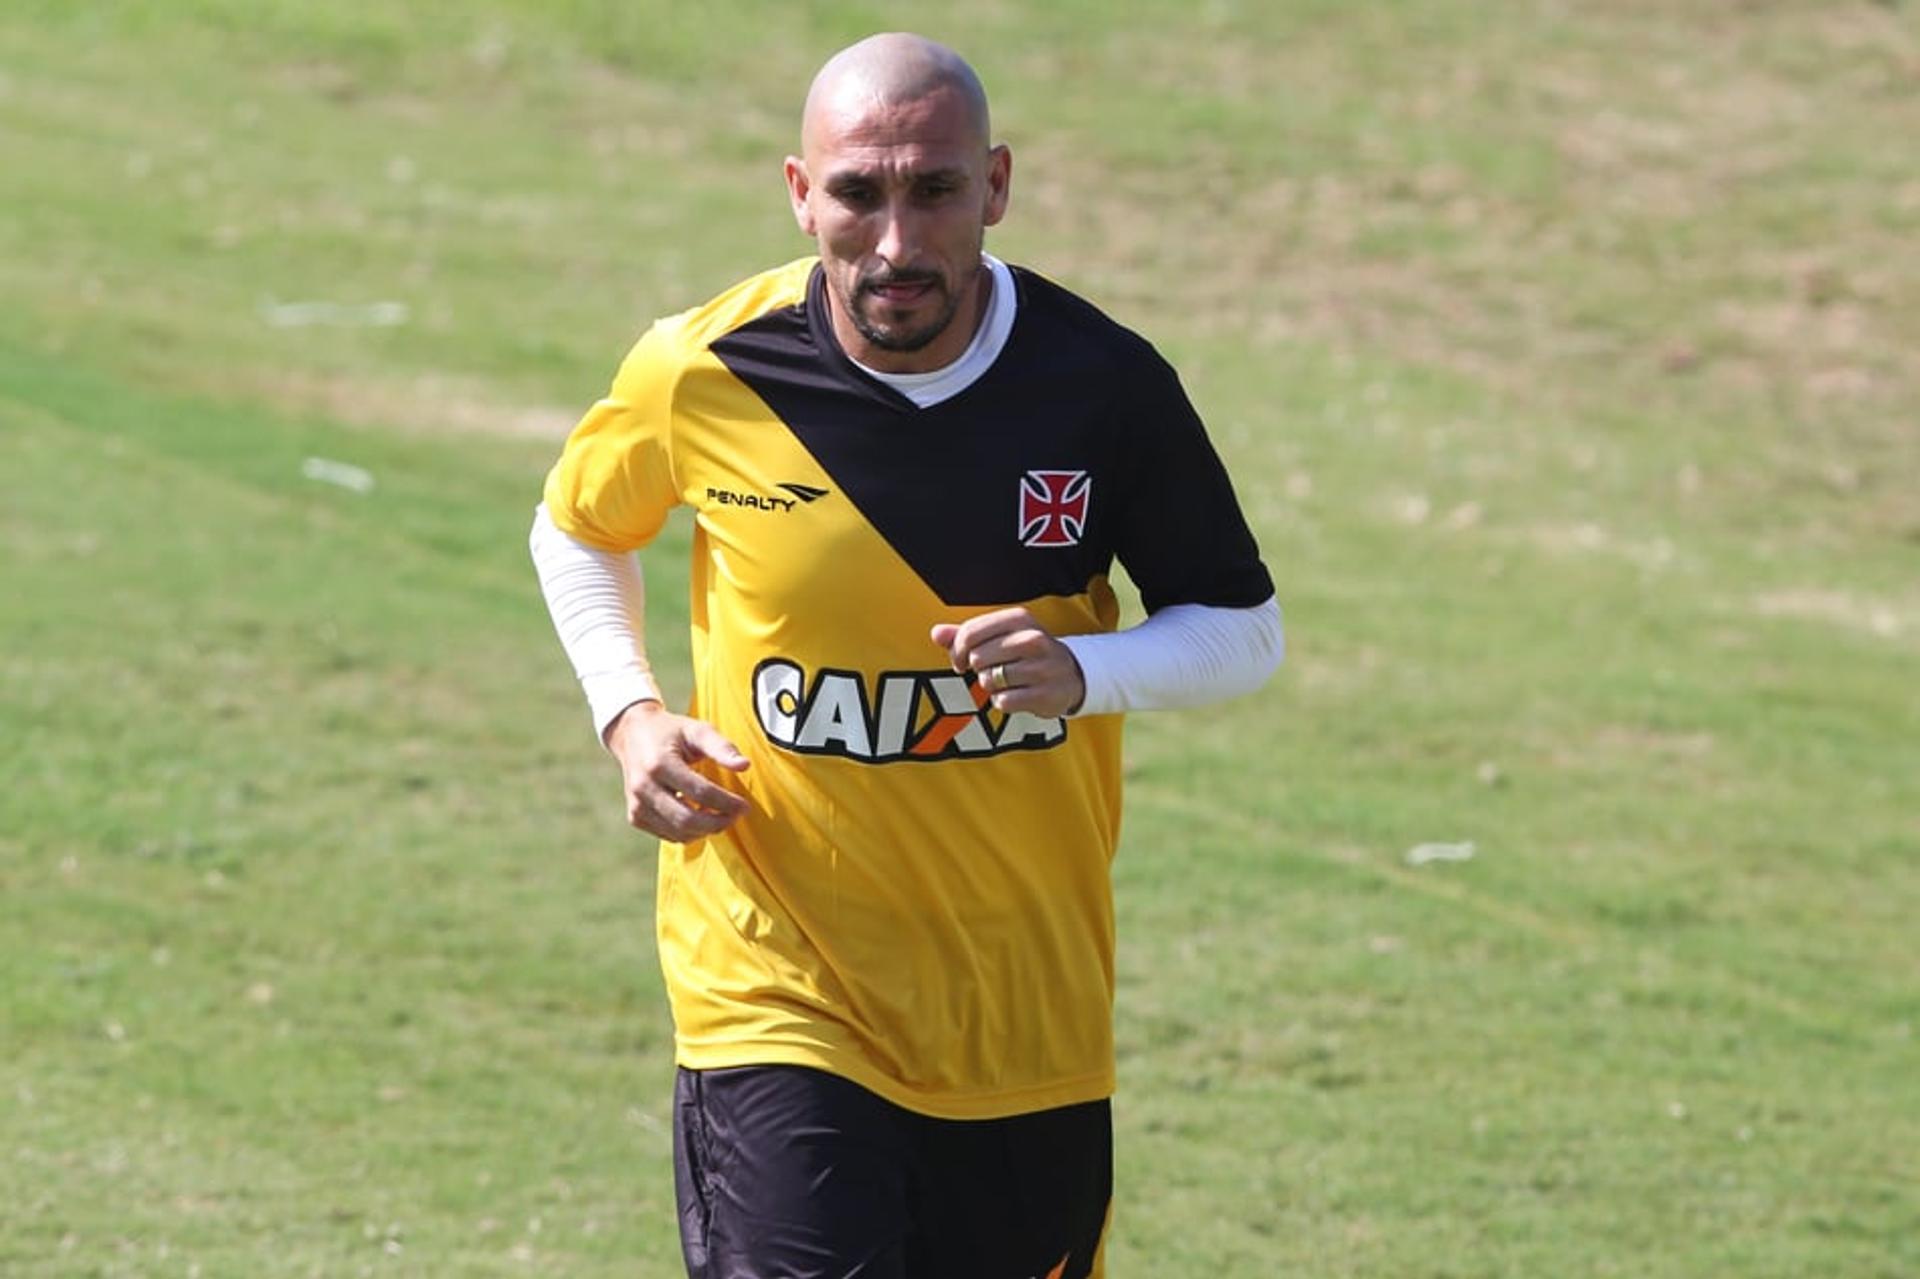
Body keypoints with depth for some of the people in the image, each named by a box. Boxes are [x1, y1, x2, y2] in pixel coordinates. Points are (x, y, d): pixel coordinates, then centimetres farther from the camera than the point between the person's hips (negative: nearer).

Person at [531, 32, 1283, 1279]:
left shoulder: (1102, 385, -9)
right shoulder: (702, 376, -10)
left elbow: (1247, 630, 2)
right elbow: (576, 532, 13)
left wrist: (1086, 673, -19)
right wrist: (631, 716, -4)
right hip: (779, 987, -2)